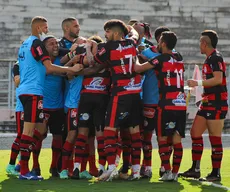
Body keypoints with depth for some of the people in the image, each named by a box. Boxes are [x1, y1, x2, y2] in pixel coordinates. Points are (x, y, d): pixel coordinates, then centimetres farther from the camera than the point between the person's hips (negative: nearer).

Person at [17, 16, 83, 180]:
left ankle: (23, 162, 9)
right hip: (33, 92, -10)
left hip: (25, 91, 10)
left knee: (40, 129, 13)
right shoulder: (36, 43, -9)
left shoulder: (25, 45, 20)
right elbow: (49, 67, -17)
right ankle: (24, 171, -10)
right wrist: (71, 69, -10)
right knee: (29, 130, -9)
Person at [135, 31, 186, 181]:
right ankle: (175, 172, 4)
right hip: (181, 104, 6)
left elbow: (138, 68, -7)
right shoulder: (179, 59, 13)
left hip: (167, 104, -6)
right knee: (177, 140, 5)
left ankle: (168, 171, -7)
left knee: (162, 138, 1)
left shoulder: (161, 59, -7)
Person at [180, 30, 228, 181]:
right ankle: (195, 170, 14)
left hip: (216, 104, -10)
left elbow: (218, 79, -24)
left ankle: (216, 173, 2)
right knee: (195, 132, 9)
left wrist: (199, 83, -20)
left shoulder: (215, 57, -13)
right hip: (208, 103, 10)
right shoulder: (209, 58, 16)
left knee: (215, 138, -4)